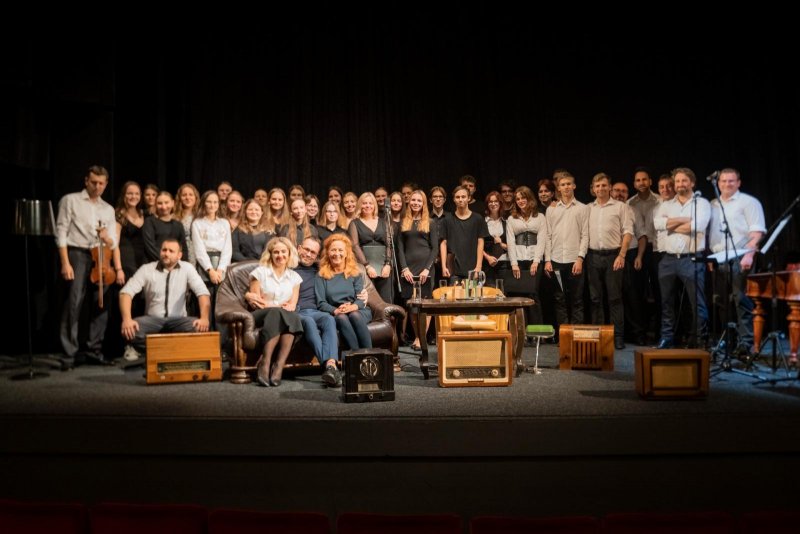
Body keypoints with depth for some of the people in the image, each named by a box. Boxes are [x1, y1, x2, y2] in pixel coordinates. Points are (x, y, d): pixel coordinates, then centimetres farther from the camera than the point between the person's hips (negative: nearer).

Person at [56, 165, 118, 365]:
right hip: (77, 255, -5)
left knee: (101, 304, 4)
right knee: (74, 304, -10)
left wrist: (107, 238, -12)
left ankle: (94, 349, 13)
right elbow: (61, 232, -4)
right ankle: (71, 353, -6)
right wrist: (65, 263, -13)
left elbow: (113, 244, 12)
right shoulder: (70, 200, 3)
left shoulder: (108, 209, 16)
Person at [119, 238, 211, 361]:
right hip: (153, 320, -1)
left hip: (177, 320, 1)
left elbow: (203, 293, -8)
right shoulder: (146, 269, 1)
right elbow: (126, 292, -7)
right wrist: (127, 319, -25)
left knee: (198, 327, -32)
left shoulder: (187, 268, 0)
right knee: (130, 329, -31)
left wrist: (204, 318, -26)